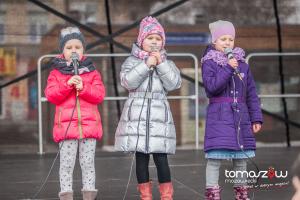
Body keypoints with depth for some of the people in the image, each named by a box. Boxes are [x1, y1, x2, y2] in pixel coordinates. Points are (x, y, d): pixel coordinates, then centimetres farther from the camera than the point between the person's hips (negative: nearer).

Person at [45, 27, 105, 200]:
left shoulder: (92, 72, 8)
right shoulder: (56, 73, 5)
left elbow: (99, 95, -1)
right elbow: (51, 95, -6)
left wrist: (83, 87, -16)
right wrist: (67, 84, -18)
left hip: (89, 125, 1)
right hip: (66, 125, -1)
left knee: (88, 163, 7)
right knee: (66, 164, 0)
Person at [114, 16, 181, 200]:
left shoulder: (167, 63, 11)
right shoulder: (132, 61, 6)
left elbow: (174, 84, -5)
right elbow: (128, 81, -11)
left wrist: (161, 63, -9)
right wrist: (146, 65, -14)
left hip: (159, 116, 0)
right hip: (137, 116, 0)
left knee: (161, 159, -6)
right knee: (141, 159, 2)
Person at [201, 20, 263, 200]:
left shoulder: (242, 64, 11)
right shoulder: (209, 63, -1)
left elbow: (251, 94, 12)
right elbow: (212, 87, -17)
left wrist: (256, 118, 9)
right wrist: (228, 68, -20)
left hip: (240, 116, 5)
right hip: (219, 117, -5)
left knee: (241, 158, 9)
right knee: (215, 158, -8)